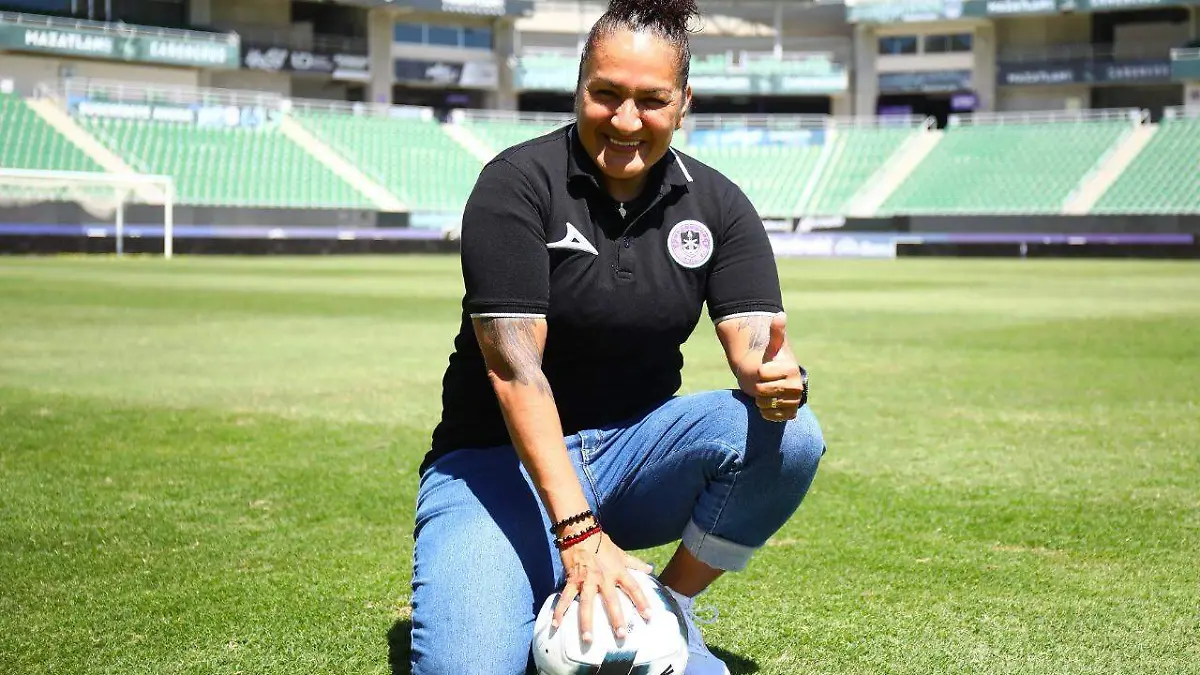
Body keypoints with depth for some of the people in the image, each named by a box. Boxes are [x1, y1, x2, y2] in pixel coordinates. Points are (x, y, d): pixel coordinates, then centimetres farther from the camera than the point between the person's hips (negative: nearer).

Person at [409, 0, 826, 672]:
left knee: (789, 433, -24)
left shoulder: (716, 203, 2)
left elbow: (755, 335, -9)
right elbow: (513, 364, -22)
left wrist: (776, 377, -36)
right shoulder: (518, 182, -13)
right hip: (505, 457, -4)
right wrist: (579, 533, -32)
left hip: (635, 448, 4)